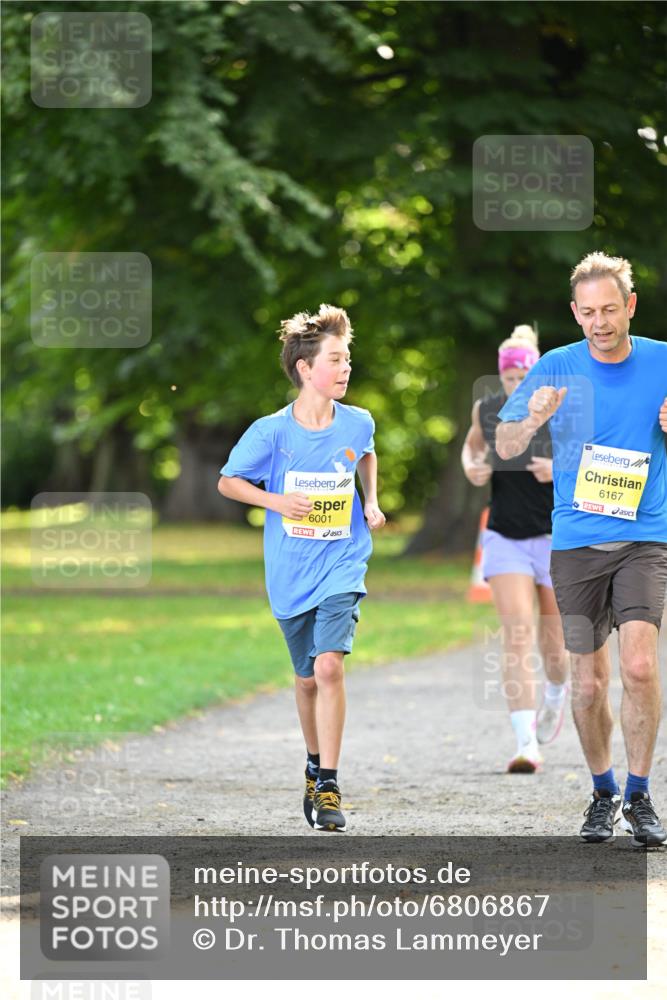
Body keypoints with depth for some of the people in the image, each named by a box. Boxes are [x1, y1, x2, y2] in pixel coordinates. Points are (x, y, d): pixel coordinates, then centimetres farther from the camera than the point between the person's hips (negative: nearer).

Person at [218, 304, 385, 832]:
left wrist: (371, 501, 6)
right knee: (307, 678, 13)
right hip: (290, 573, 0)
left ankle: (328, 786, -15)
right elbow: (228, 481, 0)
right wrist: (276, 500, -15)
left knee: (329, 665, -19)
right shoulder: (271, 432, -11)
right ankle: (316, 765, 38)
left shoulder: (357, 423, -4)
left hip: (341, 566, 0)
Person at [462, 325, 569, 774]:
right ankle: (527, 744, -18)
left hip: (556, 535, -1)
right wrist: (472, 467, -2)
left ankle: (557, 691, 47)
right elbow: (473, 445, 20)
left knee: (553, 642, 9)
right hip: (505, 536, 1)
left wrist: (560, 470, -24)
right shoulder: (487, 410, -2)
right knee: (517, 635, -14)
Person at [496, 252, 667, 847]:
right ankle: (602, 793, 24)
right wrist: (532, 421, -20)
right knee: (589, 684, 4)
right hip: (576, 543, 1)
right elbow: (505, 447, 3)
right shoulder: (557, 369, 2)